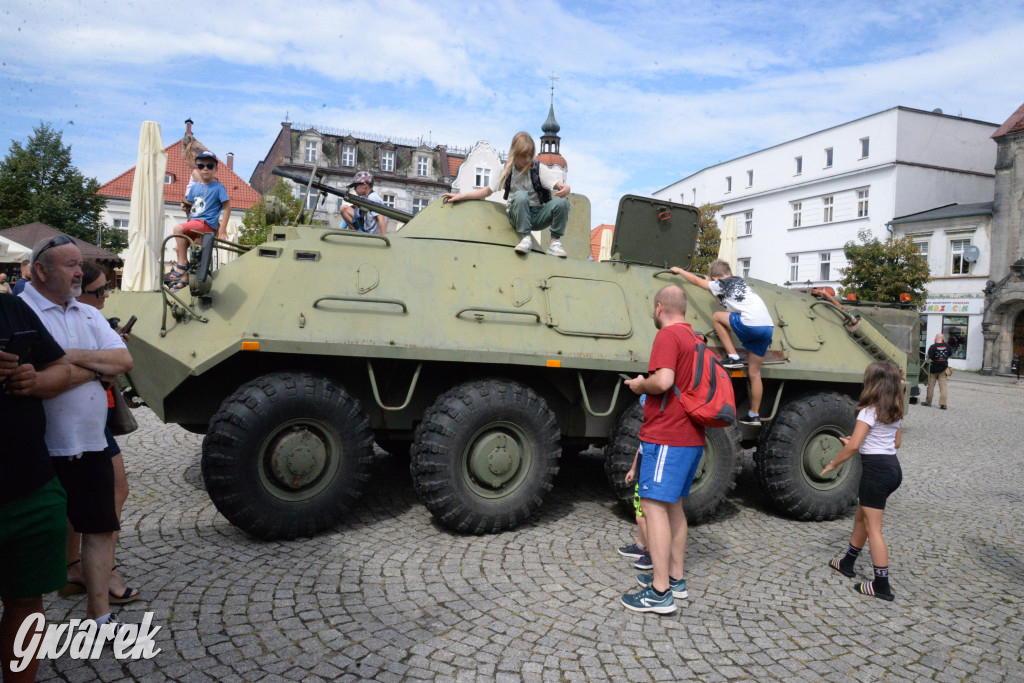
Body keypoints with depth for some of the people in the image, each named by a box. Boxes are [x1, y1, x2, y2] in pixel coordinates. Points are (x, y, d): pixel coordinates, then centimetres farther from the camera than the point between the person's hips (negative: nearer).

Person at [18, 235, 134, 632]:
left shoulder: (89, 315, 12)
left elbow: (124, 361, 1)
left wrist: (76, 356, -13)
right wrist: (99, 368, -9)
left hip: (91, 446, 6)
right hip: (43, 452, -6)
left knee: (100, 528, 11)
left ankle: (99, 615, 24)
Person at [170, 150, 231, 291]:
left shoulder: (218, 187, -4)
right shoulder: (194, 187, 15)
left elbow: (227, 207, -8)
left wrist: (222, 229, -13)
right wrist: (186, 208, 3)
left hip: (206, 223, -7)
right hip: (193, 222, 7)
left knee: (178, 229, -27)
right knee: (178, 248, -1)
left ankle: (182, 264, -17)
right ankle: (185, 277, 12)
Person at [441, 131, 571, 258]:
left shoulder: (539, 168, -5)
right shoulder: (507, 170, 1)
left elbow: (559, 185, -14)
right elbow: (487, 191, 8)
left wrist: (565, 189, -39)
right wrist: (460, 196, 2)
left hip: (538, 216, 0)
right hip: (518, 215, 0)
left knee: (562, 202, -31)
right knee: (520, 195, -34)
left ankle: (554, 241, -13)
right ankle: (526, 238, -24)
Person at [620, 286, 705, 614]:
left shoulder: (667, 335, -12)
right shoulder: (697, 340, 16)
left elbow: (663, 380, -26)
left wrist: (640, 384, -6)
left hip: (666, 437, -10)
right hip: (692, 437, 10)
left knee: (653, 506, -8)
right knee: (673, 505, 17)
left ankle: (660, 592, -7)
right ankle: (675, 577, 26)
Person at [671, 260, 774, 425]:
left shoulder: (720, 285, 7)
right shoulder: (739, 280, 27)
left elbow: (696, 280, 17)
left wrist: (679, 270, 31)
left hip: (751, 325, -8)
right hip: (769, 327, 8)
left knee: (717, 317, 12)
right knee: (754, 373, 13)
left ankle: (733, 357, 5)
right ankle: (754, 414, 17)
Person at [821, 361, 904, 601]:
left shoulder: (869, 412, -16)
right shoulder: (896, 413, 9)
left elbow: (853, 446, -21)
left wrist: (833, 464, -9)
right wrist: (860, 443, 22)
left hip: (875, 469, -9)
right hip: (893, 466, 9)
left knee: (873, 528, -2)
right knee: (861, 517, 22)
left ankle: (882, 585, 1)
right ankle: (847, 562, 37)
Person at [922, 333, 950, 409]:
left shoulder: (933, 347, -14)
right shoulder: (947, 347, 0)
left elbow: (930, 359, -15)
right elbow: (948, 356, 14)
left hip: (934, 369, -3)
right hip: (943, 369, 3)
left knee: (931, 386, 8)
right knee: (943, 386, 2)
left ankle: (928, 402, 17)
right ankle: (943, 404, -4)